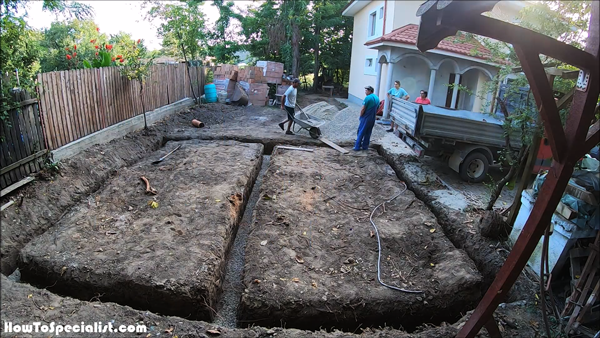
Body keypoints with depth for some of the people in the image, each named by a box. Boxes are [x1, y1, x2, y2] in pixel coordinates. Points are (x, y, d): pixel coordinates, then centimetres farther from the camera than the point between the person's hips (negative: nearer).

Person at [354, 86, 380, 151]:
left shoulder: (368, 98, -15)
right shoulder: (377, 98, 9)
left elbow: (363, 109, -15)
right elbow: (377, 109, 14)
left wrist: (360, 116, -2)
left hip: (366, 118, -7)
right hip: (372, 119, 7)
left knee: (361, 132, 1)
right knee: (368, 133, 13)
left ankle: (357, 147, 3)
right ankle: (365, 146, 18)